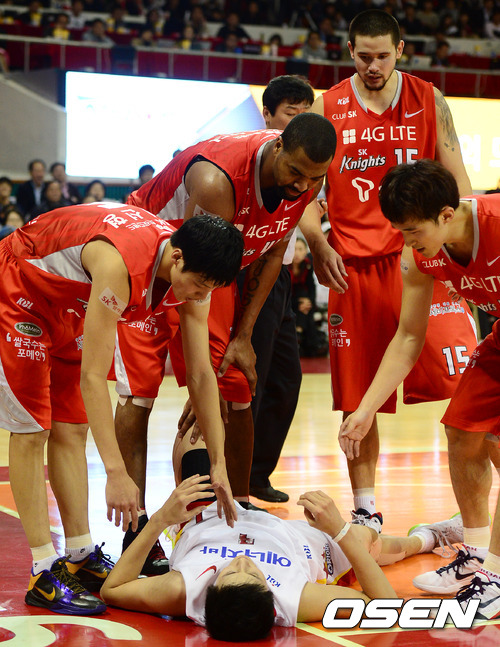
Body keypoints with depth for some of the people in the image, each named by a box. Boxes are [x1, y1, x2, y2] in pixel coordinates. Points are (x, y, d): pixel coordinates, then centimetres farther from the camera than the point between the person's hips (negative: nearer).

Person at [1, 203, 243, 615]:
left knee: (70, 431, 5)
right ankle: (44, 574, -8)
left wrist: (219, 465, -8)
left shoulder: (193, 273, -16)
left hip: (66, 306, 8)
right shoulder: (120, 263, -40)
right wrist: (116, 473, -42)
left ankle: (81, 557, 9)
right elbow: (92, 376, -40)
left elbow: (202, 374, -8)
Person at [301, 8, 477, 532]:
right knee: (357, 399, 4)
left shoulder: (428, 101, 6)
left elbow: (457, 181, 7)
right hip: (353, 267, 1)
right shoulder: (327, 108, 6)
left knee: (463, 380, -14)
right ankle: (365, 510, 18)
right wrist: (317, 244, -7)